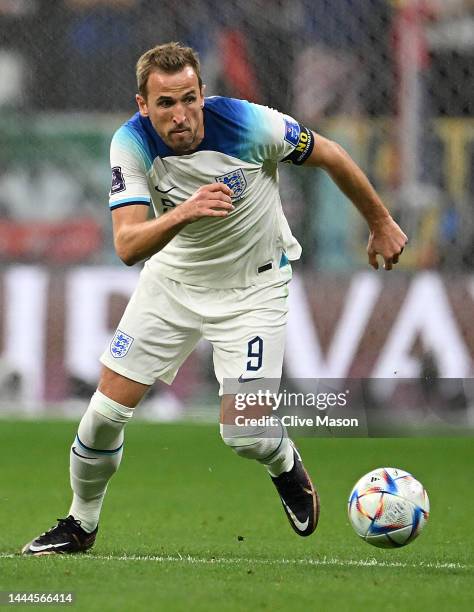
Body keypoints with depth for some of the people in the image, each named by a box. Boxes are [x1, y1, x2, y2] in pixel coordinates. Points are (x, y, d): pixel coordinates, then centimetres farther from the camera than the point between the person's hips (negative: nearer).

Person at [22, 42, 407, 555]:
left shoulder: (249, 125, -27)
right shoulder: (131, 144, -22)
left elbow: (330, 157, -10)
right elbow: (128, 246, -31)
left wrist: (381, 223, 2)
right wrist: (183, 213, -50)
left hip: (254, 286, -2)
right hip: (173, 279, 2)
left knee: (242, 432, -14)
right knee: (107, 409, -2)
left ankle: (286, 466, 24)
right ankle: (80, 525, 23)